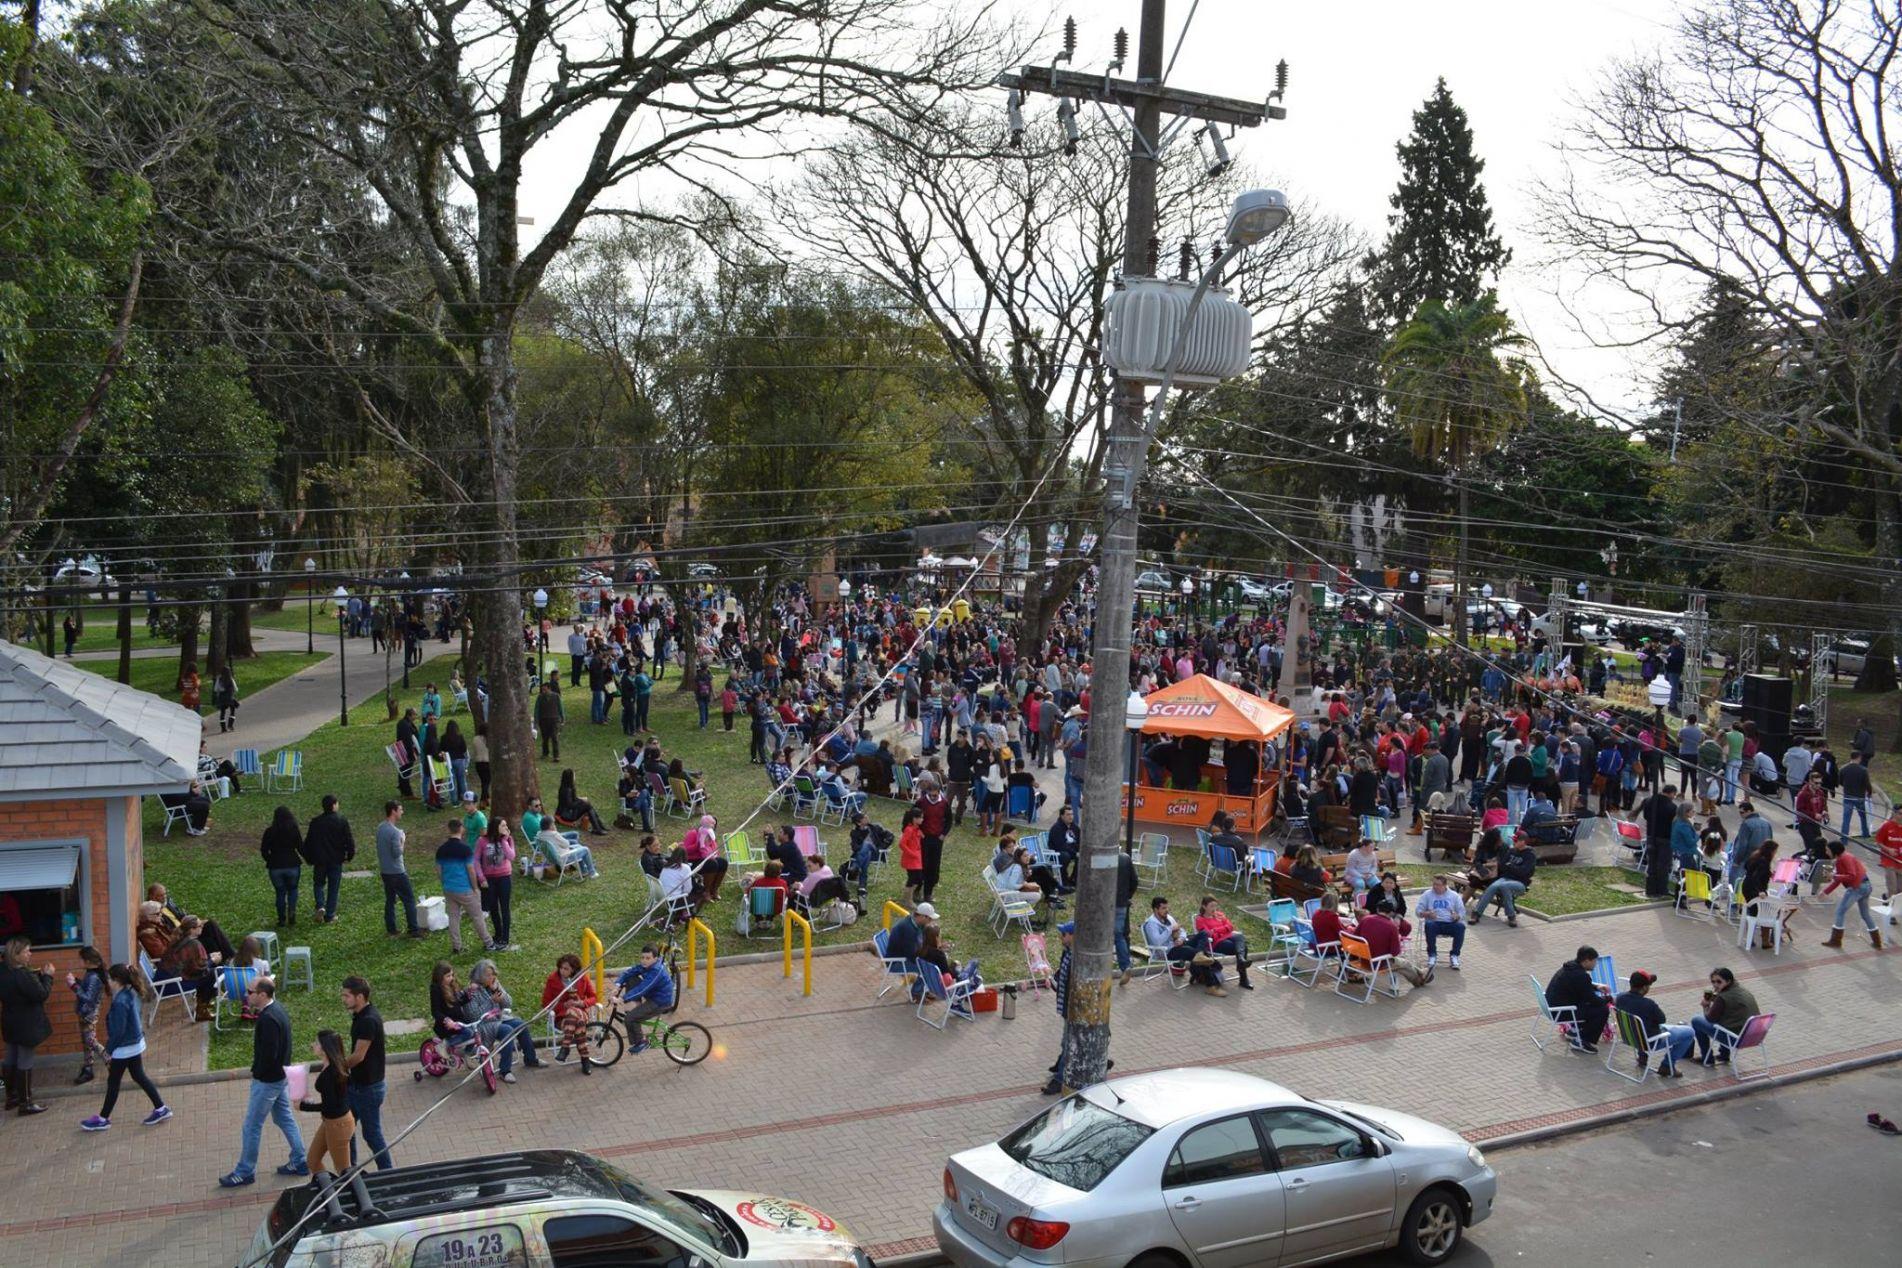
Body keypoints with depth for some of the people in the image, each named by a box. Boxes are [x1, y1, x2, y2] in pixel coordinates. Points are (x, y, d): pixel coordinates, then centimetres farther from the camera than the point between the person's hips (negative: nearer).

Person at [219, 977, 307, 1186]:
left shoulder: (268, 1019, -28)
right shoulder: (277, 1008, 2)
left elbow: (269, 1054, -29)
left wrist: (257, 1072, -12)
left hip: (267, 1080, -10)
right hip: (280, 1075, 10)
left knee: (251, 1127, 5)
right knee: (285, 1118, 19)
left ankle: (245, 1172, 19)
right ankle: (299, 1163, 28)